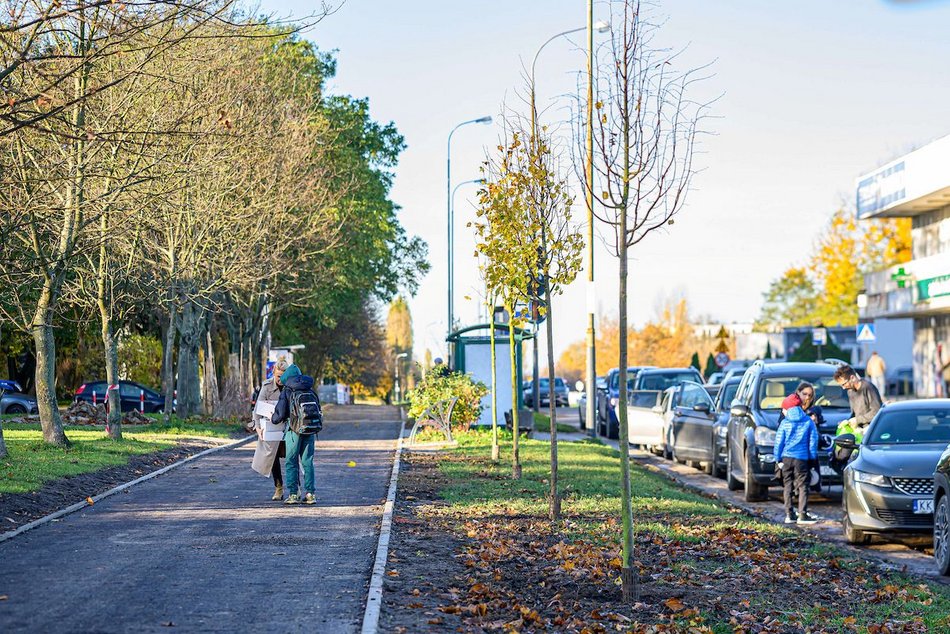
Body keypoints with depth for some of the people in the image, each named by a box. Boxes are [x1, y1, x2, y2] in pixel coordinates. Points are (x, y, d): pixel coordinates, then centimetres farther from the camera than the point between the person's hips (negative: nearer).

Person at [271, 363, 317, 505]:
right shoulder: (309, 390, 10)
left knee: (292, 462, 5)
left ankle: (293, 494, 0)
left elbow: (280, 414, -5)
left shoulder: (286, 391, -2)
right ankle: (310, 493, 8)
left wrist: (273, 419, 16)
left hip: (294, 429, -4)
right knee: (307, 461, 10)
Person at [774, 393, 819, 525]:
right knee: (803, 486, 0)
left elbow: (779, 441, 0)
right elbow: (813, 440, 3)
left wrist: (778, 458, 6)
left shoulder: (785, 423, 0)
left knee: (788, 486, 8)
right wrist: (812, 457, 10)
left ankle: (789, 515, 5)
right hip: (801, 458, -1)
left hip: (786, 458, 1)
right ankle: (802, 515, -6)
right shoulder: (808, 422, 2)